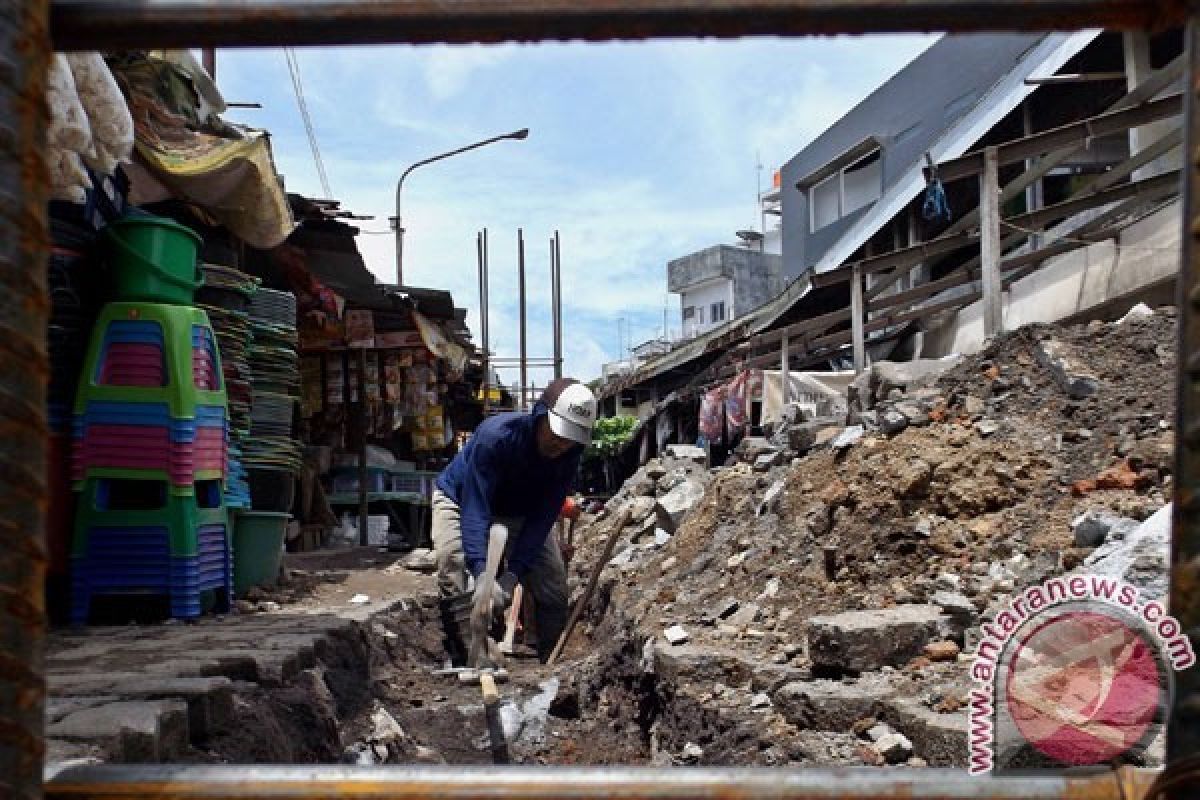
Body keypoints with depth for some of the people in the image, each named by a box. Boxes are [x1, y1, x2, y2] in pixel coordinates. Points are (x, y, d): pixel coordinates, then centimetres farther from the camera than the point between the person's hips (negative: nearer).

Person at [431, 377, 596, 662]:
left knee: (554, 590, -4)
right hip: (460, 500, -4)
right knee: (454, 585, -26)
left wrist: (514, 573, -34)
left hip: (520, 514, 4)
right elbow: (475, 509, -42)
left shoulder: (569, 454, -24)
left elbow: (542, 517, -24)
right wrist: (482, 575, -52)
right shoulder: (495, 435, -39)